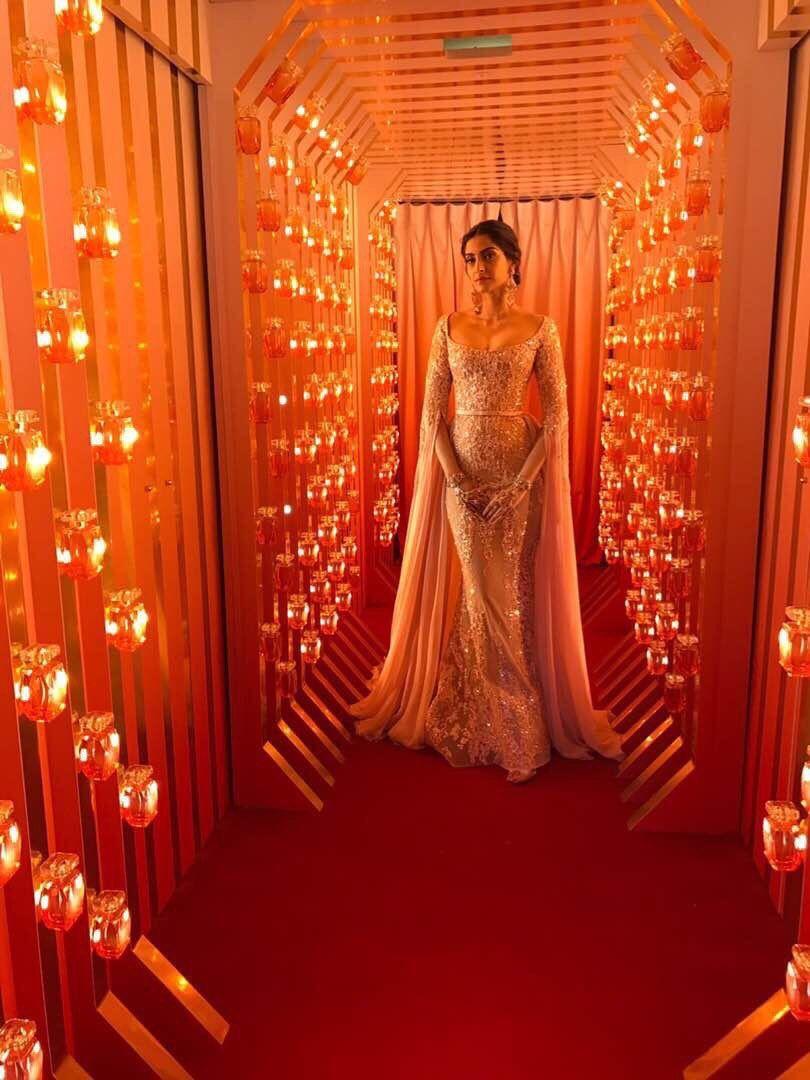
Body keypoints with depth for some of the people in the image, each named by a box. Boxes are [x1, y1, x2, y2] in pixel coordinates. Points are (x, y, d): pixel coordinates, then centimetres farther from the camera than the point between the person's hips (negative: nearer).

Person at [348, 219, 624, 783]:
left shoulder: (539, 328, -1)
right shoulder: (450, 327, 5)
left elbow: (557, 413, -4)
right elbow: (432, 409, 2)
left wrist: (524, 481, -12)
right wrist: (454, 476, -8)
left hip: (520, 471, -1)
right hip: (461, 471, 2)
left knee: (513, 592, 4)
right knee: (477, 592, 5)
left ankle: (519, 720, 22)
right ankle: (482, 720, 21)